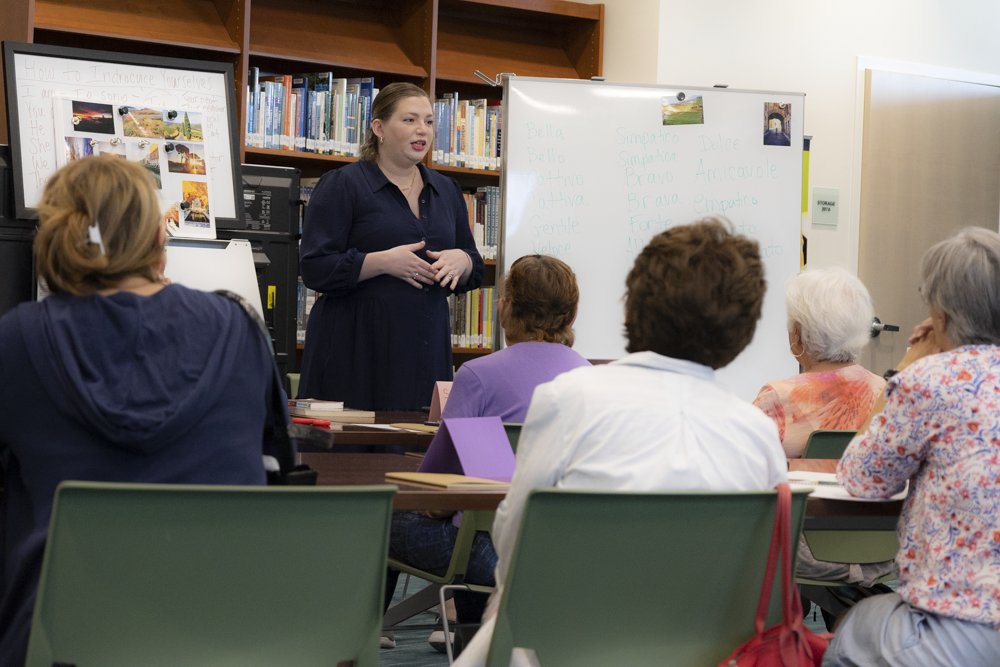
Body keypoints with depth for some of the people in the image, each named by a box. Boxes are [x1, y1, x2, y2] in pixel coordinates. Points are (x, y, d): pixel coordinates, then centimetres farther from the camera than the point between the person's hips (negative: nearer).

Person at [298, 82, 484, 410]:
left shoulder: (446, 190, 15)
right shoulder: (342, 185, -2)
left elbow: (475, 271, 19)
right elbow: (315, 269, -10)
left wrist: (460, 260, -4)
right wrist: (385, 262, -18)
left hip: (426, 349, 5)